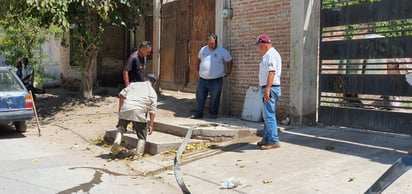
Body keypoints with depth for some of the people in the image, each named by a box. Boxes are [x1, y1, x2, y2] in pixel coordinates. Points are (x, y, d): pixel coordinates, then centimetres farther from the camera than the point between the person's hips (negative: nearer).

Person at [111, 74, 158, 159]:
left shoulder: (133, 84, 21)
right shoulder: (153, 92, 14)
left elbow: (122, 94, 10)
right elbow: (152, 111, 7)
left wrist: (120, 109, 14)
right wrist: (151, 125, 8)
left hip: (125, 109, 2)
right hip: (139, 113, -2)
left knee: (121, 126, 29)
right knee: (142, 136, 15)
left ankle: (117, 141, 5)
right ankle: (138, 155, 10)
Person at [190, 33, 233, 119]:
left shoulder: (222, 51, -4)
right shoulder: (203, 49, 7)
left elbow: (230, 62, 6)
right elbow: (199, 60, 24)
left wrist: (228, 72, 4)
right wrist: (198, 70, 21)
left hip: (216, 80, -3)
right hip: (202, 79, 3)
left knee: (214, 98, 3)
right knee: (200, 97, 6)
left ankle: (213, 113, 18)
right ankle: (198, 113, 15)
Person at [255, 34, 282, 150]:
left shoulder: (270, 54, -14)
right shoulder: (269, 54, 19)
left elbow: (272, 72, -24)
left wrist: (267, 90, -28)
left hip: (270, 88, -11)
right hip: (268, 89, 11)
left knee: (269, 115, -9)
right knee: (268, 115, 16)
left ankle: (273, 141, -7)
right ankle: (266, 139, 25)